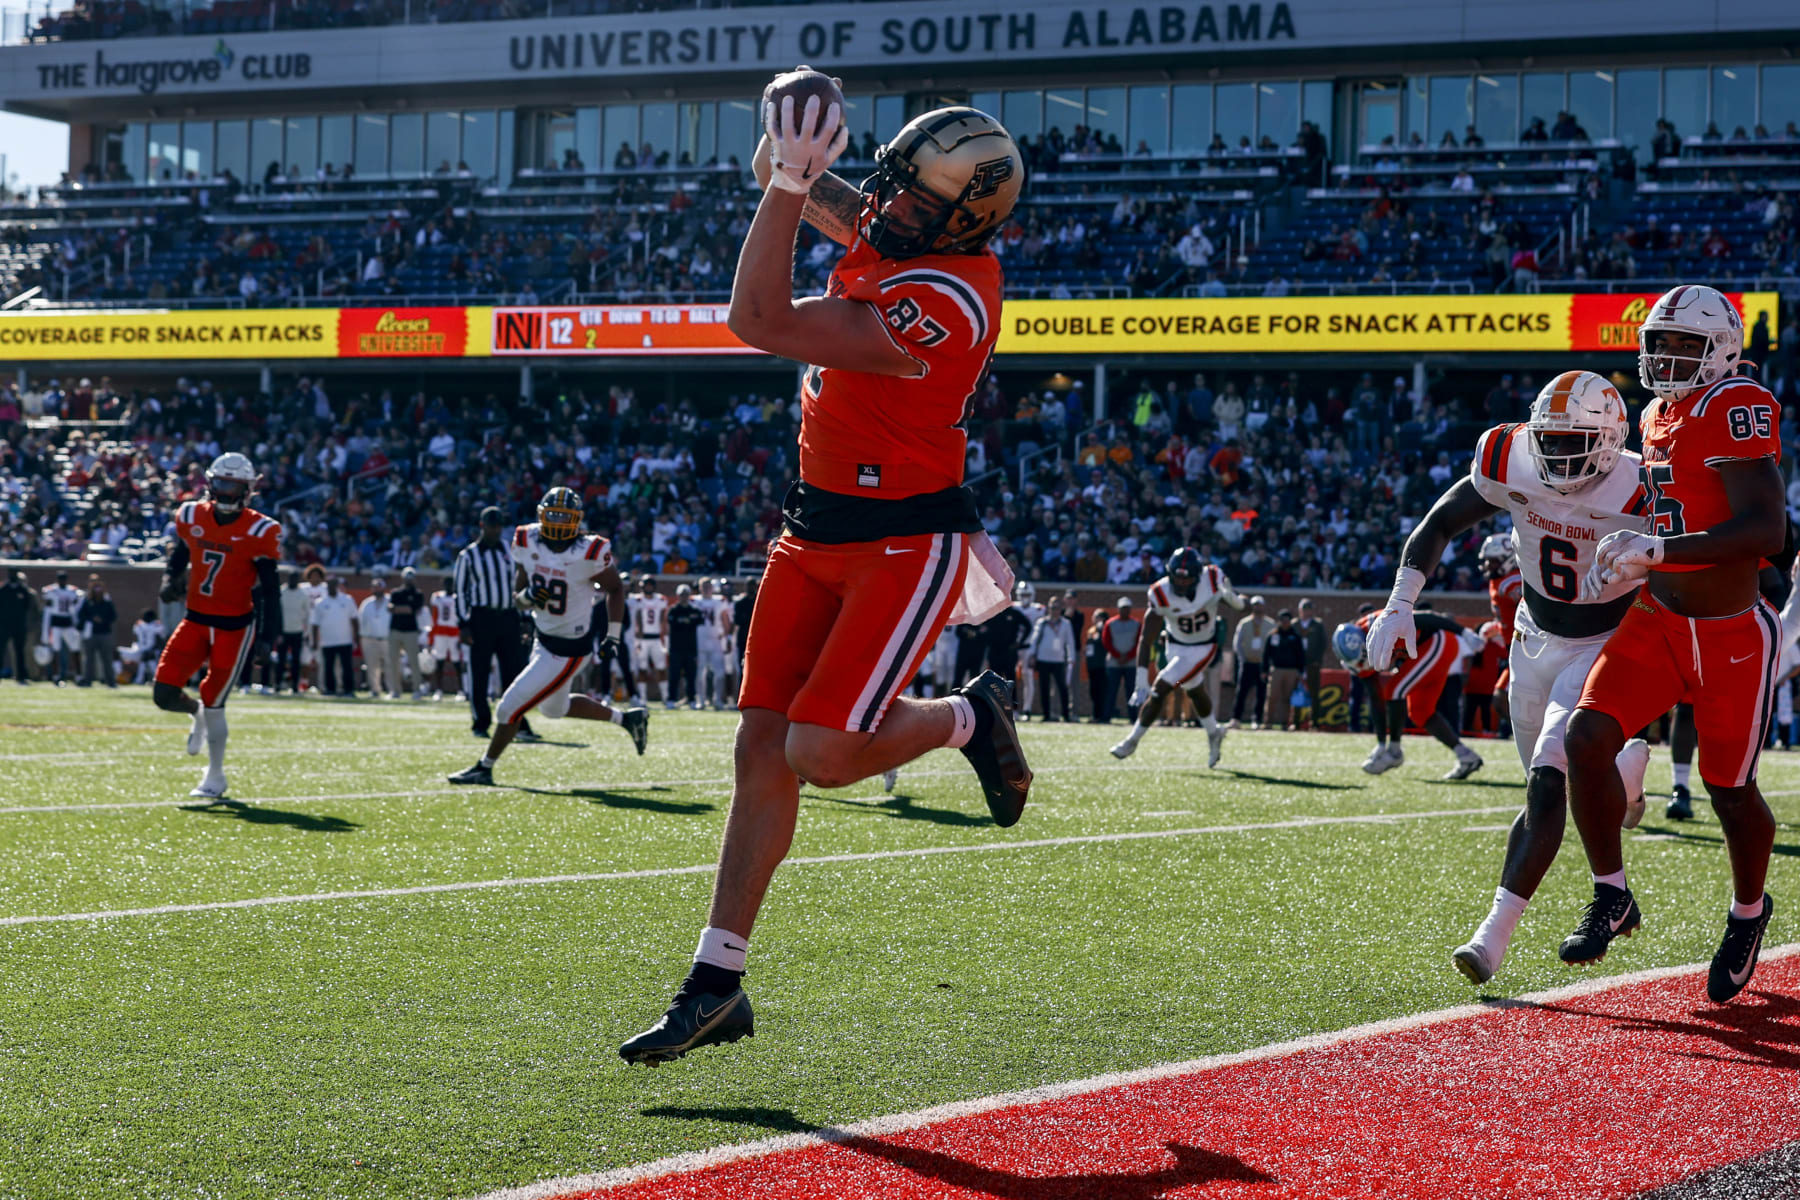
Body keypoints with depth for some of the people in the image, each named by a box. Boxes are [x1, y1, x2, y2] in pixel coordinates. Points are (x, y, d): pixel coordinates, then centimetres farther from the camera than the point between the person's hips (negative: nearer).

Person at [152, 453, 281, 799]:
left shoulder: (258, 532, -11)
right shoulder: (192, 517, 2)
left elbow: (267, 588, -8)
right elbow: (180, 555, 18)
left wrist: (263, 635, -14)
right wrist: (171, 581, -2)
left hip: (235, 626, -4)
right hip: (196, 620, 4)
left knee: (213, 702, -4)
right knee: (164, 694, -5)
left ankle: (215, 779, 13)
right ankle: (197, 714, 32)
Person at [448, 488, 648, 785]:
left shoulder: (589, 554, -22)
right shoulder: (527, 543, -7)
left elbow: (615, 589, -4)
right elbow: (517, 597, 3)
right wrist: (527, 597, -20)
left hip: (567, 650, -8)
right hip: (544, 638, 8)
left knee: (510, 708, -3)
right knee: (554, 708, 27)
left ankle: (484, 768, 17)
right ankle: (627, 718, 41)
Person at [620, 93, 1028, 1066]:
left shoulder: (941, 304, -27)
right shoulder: (899, 240, 1)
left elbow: (762, 324, -29)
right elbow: (798, 190, 19)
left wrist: (788, 183, -27)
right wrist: (790, 165, -5)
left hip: (905, 547, -9)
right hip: (818, 531, 9)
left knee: (821, 755, -15)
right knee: (761, 749, 5)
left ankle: (971, 719, 15)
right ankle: (716, 985, 9)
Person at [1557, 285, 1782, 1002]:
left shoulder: (1736, 410, -18)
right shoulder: (1658, 417, 8)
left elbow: (1766, 531, -28)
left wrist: (1654, 551, -30)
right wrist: (1622, 566, 9)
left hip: (1733, 639, -6)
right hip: (1658, 622, 6)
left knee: (1730, 788, 6)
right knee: (1587, 737, -12)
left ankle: (1749, 913, 35)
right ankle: (1611, 899, 4)